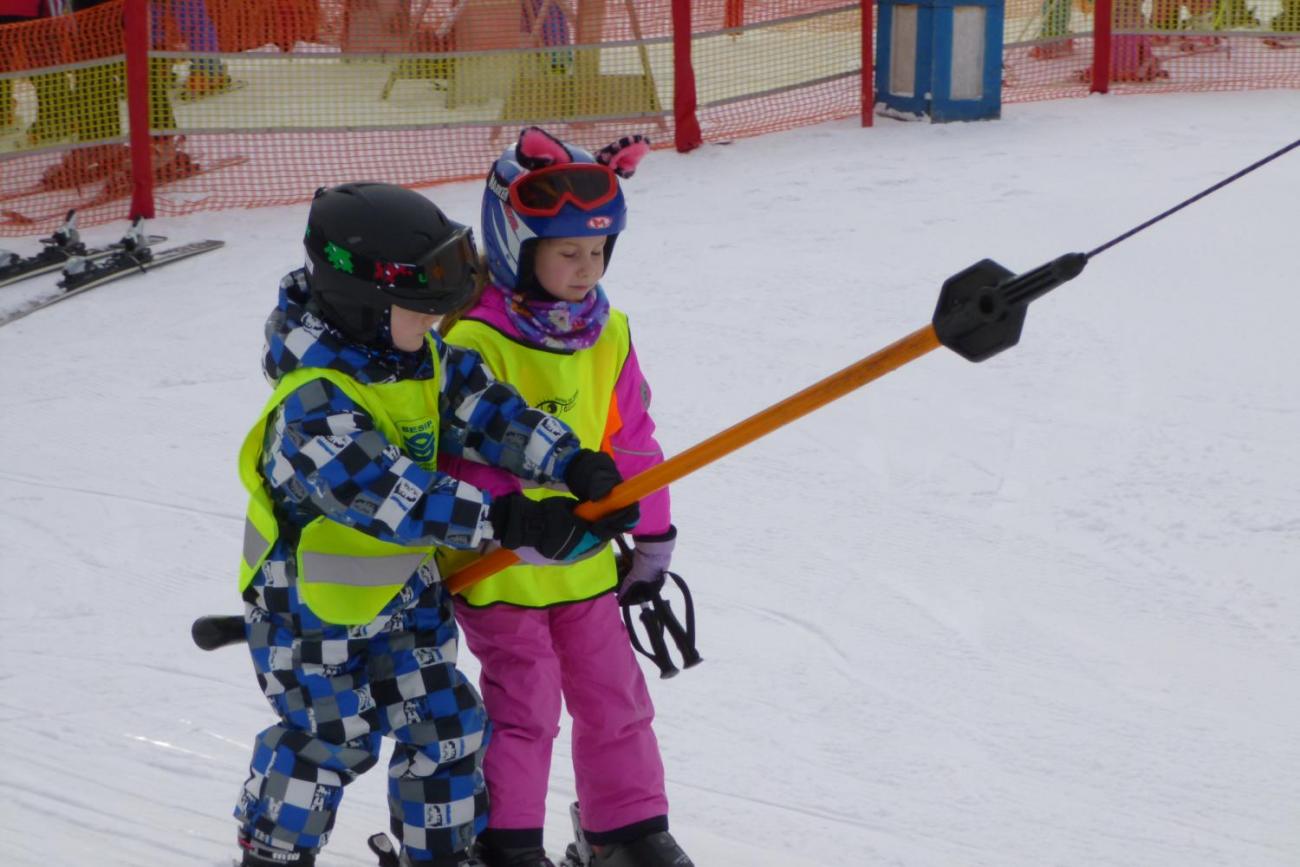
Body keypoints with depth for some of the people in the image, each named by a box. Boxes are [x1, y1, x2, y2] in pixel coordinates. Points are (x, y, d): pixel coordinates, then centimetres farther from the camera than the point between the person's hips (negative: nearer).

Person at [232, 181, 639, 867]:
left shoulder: (425, 356, -5)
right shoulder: (315, 400, -32)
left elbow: (488, 412, -6)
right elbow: (385, 494, -40)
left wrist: (577, 465, -22)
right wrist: (504, 520, -45)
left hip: (402, 586, 7)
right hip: (311, 602, -7)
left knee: (444, 721, 9)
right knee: (332, 735, 4)